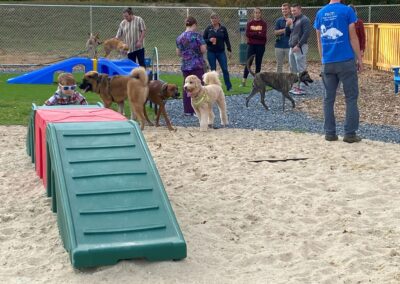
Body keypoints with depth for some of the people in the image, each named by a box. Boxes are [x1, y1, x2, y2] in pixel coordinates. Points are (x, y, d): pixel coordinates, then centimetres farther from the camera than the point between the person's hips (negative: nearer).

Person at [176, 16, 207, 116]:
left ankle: (187, 110, 12)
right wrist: (204, 47, 9)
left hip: (185, 66, 5)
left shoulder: (179, 37, 5)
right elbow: (203, 50, -13)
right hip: (197, 65, -4)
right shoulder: (197, 35, -10)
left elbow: (178, 53, 10)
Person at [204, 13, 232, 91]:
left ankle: (229, 86, 4)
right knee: (213, 70, 4)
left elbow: (227, 40, 7)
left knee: (225, 69, -3)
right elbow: (203, 40, 3)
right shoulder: (208, 29, 1)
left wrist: (229, 50, 3)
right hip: (211, 52, 0)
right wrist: (209, 40, -16)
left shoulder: (223, 29, 3)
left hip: (221, 52, 0)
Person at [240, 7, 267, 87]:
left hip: (260, 45, 0)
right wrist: (258, 33, -11)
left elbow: (263, 34, -10)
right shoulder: (250, 23, 6)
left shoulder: (263, 23, 2)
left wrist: (253, 34, -11)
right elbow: (247, 34, -6)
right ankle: (244, 81, -5)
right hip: (251, 45, 0)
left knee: (258, 63, 3)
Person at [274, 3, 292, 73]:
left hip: (289, 45, -3)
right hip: (279, 45, 3)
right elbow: (275, 32, 2)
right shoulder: (279, 20, 10)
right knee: (279, 65, 9)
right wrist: (284, 30, -11)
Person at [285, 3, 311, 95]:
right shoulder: (293, 21, 19)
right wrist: (287, 25, 4)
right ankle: (296, 86, 18)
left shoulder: (304, 20, -6)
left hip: (300, 47, -9)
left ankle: (302, 88, -7)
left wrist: (298, 45, -20)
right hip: (292, 47, 9)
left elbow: (306, 34, -16)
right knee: (293, 69, 11)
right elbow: (287, 34, 23)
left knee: (301, 69, -8)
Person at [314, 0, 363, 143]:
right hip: (346, 61, -4)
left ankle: (330, 133, 10)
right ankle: (350, 133, 2)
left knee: (328, 98, 9)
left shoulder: (320, 13, 8)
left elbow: (319, 40, 12)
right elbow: (353, 37, -5)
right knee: (351, 98, 4)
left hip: (328, 63, 4)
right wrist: (359, 59, 2)